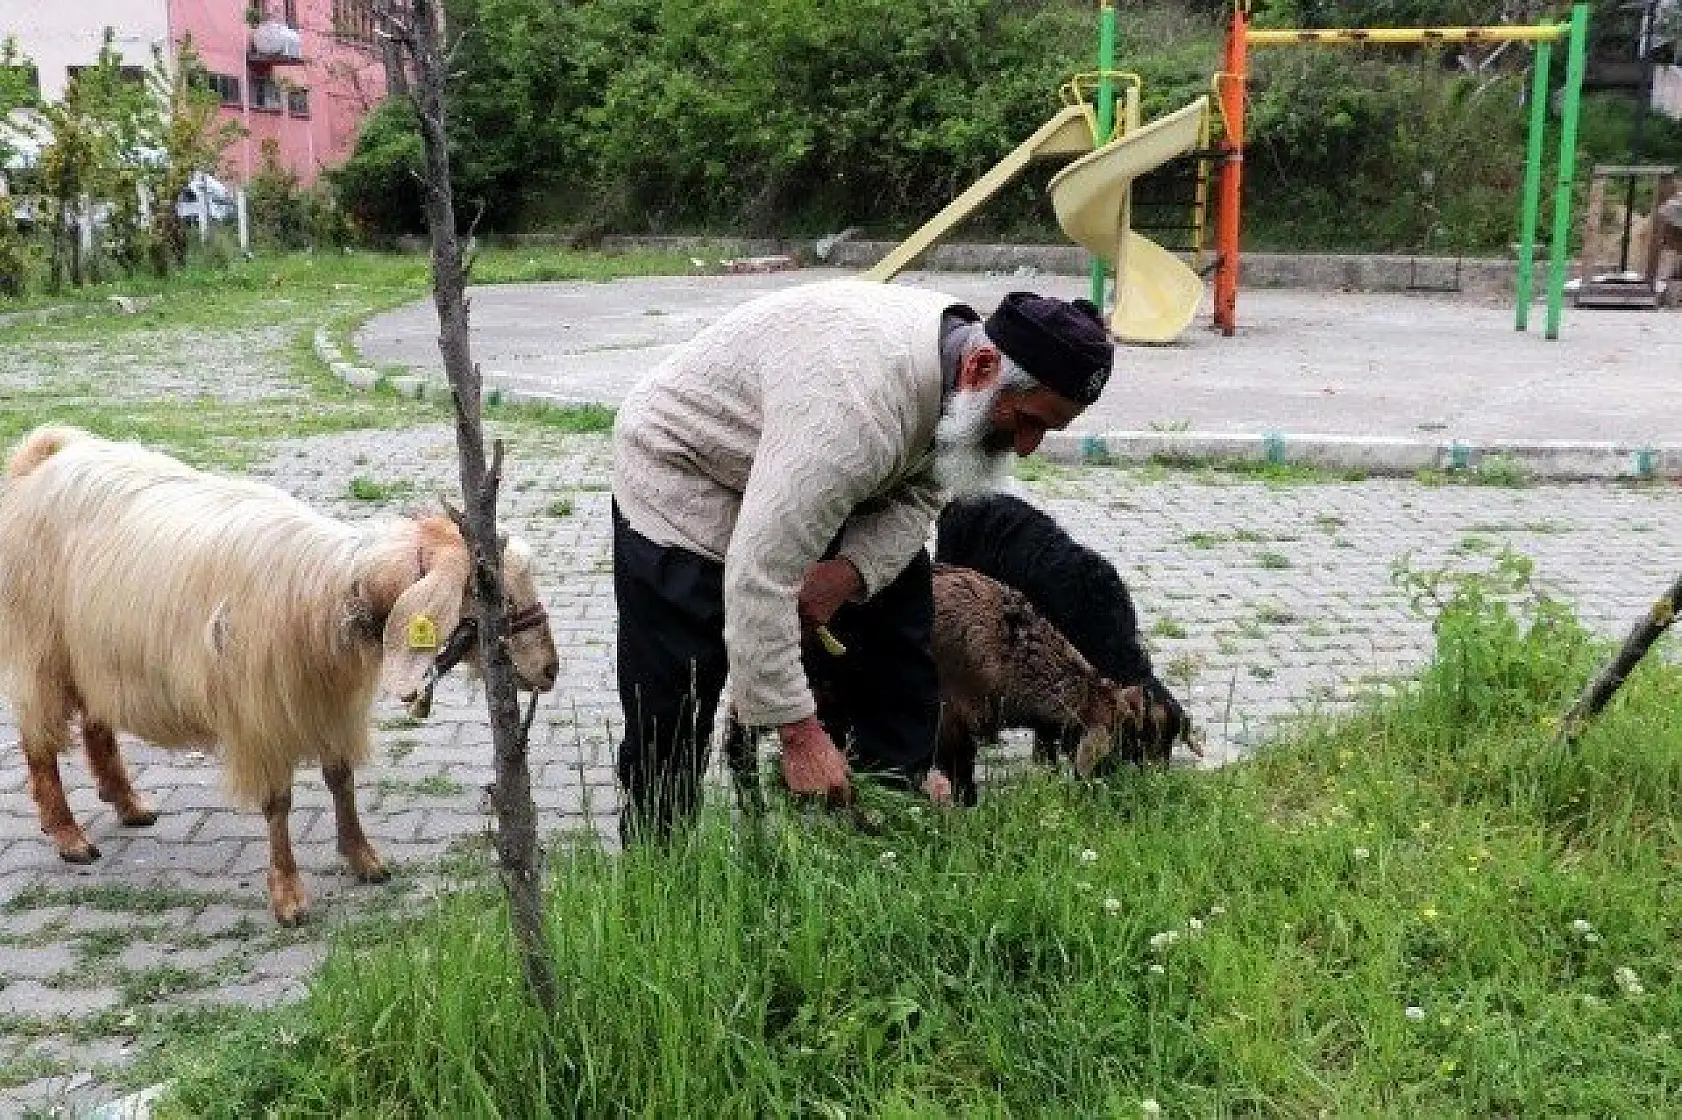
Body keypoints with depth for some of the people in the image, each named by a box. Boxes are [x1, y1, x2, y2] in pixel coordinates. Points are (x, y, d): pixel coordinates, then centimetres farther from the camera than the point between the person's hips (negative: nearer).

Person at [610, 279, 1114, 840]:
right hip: (680, 474, -8)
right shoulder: (858, 407, -42)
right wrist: (800, 735, -35)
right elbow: (757, 582, -41)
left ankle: (902, 785, 16)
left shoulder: (959, 340, -14)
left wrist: (849, 571, -22)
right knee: (672, 709, -10)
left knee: (896, 591, 5)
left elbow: (918, 491, -3)